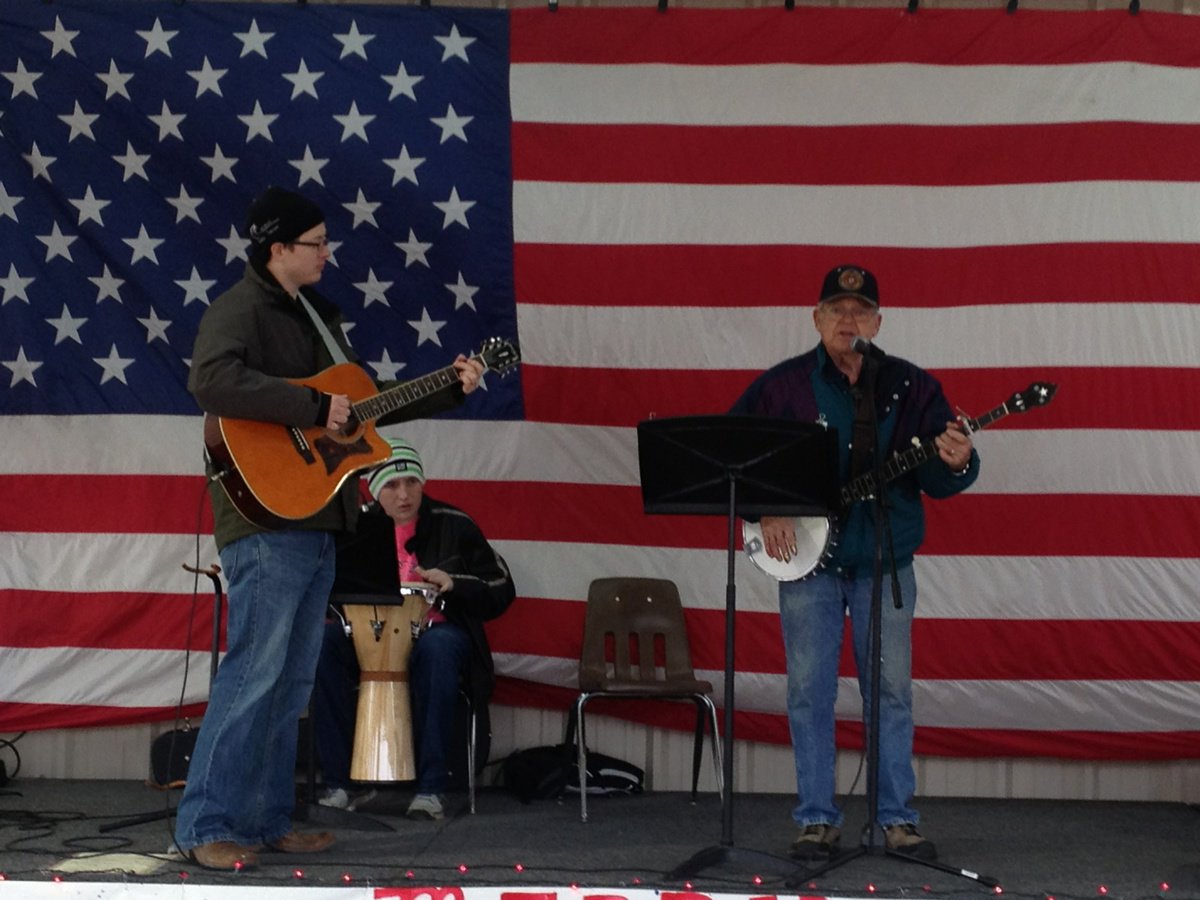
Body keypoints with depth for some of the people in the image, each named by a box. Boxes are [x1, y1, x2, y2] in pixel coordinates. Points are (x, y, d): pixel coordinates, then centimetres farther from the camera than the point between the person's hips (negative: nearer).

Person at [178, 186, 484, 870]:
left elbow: (362, 402, 28)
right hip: (268, 519, -10)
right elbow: (212, 380, -29)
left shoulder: (315, 315, 21)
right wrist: (313, 409, -26)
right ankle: (204, 827, -7)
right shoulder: (239, 311, -8)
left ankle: (267, 820, 17)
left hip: (316, 524, 10)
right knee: (255, 672, -12)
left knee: (294, 681, 11)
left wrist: (450, 390, 22)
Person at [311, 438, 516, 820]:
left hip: (439, 633, -2)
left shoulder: (453, 525, -1)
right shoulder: (361, 528, 6)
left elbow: (501, 591, -2)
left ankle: (431, 788, -36)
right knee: (325, 641, -29)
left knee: (437, 647, -39)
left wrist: (453, 583, -19)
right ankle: (338, 782, -26)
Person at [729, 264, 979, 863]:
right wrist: (766, 512, -9)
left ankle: (897, 818, 13)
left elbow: (939, 477, 0)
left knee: (891, 690, 4)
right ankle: (817, 820, 12)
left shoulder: (911, 387, 3)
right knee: (809, 691, 3)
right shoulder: (782, 386, 0)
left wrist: (955, 465, -23)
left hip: (885, 564, 1)